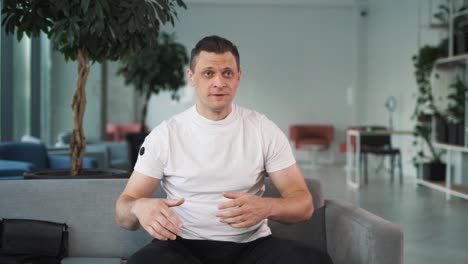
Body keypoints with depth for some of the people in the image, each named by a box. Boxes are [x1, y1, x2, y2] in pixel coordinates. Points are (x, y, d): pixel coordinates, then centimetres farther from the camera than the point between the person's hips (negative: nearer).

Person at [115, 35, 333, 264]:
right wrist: (139, 208, -26)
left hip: (251, 246, 1)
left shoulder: (265, 130, 3)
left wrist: (267, 207, -24)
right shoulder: (165, 134, 2)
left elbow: (303, 203, 1)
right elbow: (123, 212, 1)